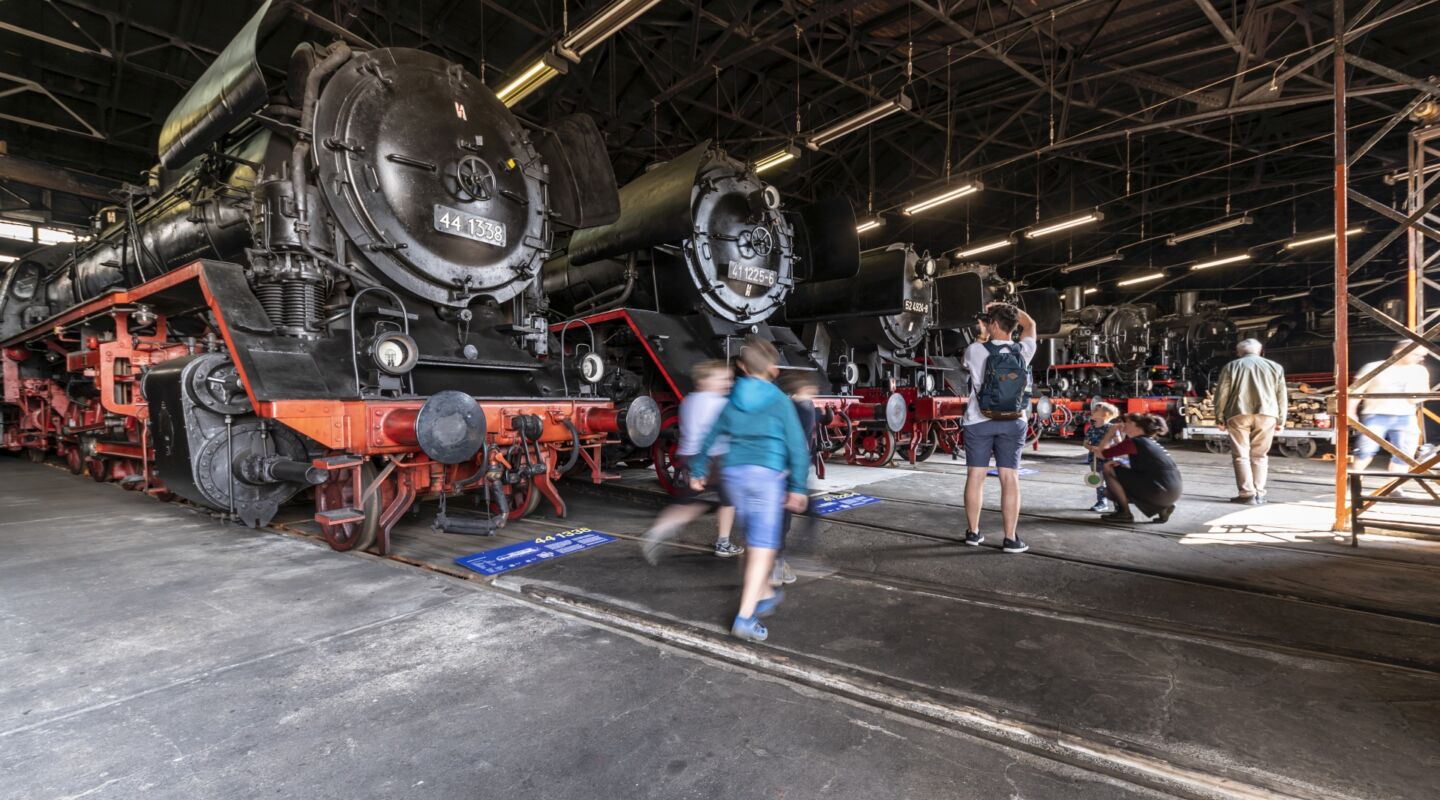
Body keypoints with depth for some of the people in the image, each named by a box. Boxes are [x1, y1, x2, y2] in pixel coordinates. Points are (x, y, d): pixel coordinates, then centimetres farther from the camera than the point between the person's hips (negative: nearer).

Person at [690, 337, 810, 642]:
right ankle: (745, 617, -9)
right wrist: (798, 488, -4)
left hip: (734, 473, 5)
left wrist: (697, 471, 26)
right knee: (763, 545, -4)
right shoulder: (780, 401, -2)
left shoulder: (732, 400, 9)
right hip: (766, 474, -5)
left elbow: (710, 436, 15)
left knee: (755, 539, 21)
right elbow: (797, 445, -7)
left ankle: (765, 595, 36)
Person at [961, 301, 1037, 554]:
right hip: (1012, 423, 1)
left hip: (979, 422, -1)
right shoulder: (1024, 351, -3)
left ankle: (973, 532, 16)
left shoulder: (976, 350, -10)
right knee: (1010, 479, 1)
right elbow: (1030, 324, 19)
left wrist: (982, 335, 26)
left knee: (975, 477, 7)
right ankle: (1010, 539, 3)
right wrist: (1005, 307, 19)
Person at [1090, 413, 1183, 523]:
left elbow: (1101, 454, -5)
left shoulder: (1134, 442, -9)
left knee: (1109, 468, -4)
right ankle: (1162, 507, 15)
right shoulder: (1149, 442, 17)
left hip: (1161, 491, -9)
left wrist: (1094, 449, 17)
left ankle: (1124, 513, 1)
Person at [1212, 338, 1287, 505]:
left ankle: (1247, 494, -5)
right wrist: (1281, 420, 18)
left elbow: (1221, 395, 2)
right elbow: (1282, 396, 13)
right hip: (1266, 415, 3)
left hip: (1239, 414, -3)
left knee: (1241, 455, 0)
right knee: (1260, 455, 11)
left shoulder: (1231, 367, 6)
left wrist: (1220, 418, 9)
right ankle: (1259, 493, 11)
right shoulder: (1275, 367, 14)